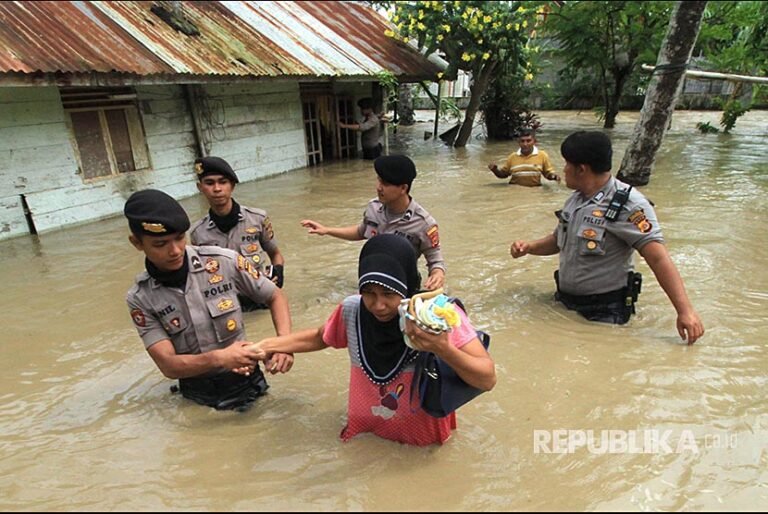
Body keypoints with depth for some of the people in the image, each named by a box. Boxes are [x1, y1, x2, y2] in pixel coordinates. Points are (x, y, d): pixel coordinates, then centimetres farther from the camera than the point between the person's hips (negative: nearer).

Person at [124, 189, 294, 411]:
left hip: (245, 382, -1)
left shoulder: (224, 261, -11)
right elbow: (169, 365, -12)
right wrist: (220, 358, -30)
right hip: (196, 396, 2)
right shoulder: (140, 298, -7)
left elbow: (275, 296, 0)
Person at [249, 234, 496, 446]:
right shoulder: (351, 310, -13)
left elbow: (487, 380, -22)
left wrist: (444, 349, -39)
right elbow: (320, 337, 9)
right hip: (366, 434, 2)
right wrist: (268, 345, 3)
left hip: (426, 441, -1)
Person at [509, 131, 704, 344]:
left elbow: (659, 259, -24)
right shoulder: (575, 199, 5)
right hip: (565, 303, 7)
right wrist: (529, 247, 0)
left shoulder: (628, 204, -18)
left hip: (605, 313, -7)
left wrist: (685, 310, -30)